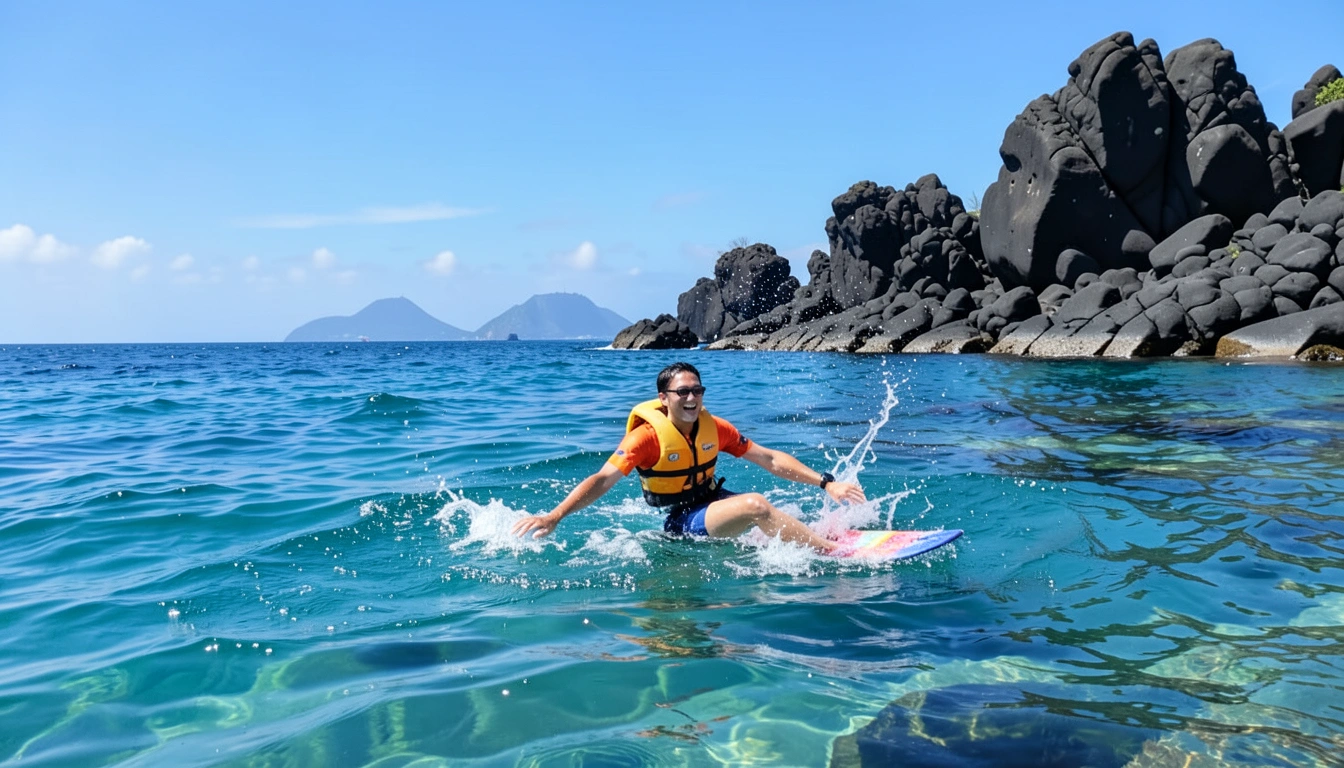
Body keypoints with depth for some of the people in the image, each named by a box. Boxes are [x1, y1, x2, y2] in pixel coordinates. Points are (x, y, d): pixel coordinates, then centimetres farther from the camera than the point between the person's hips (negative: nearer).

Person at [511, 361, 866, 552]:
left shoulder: (715, 428, -2)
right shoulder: (647, 436, -16)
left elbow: (770, 459, 2)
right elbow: (601, 480, -23)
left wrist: (826, 483, -5)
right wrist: (554, 516, -36)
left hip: (716, 501, 8)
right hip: (682, 521, -8)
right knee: (756, 506, -28)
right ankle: (838, 552, -27)